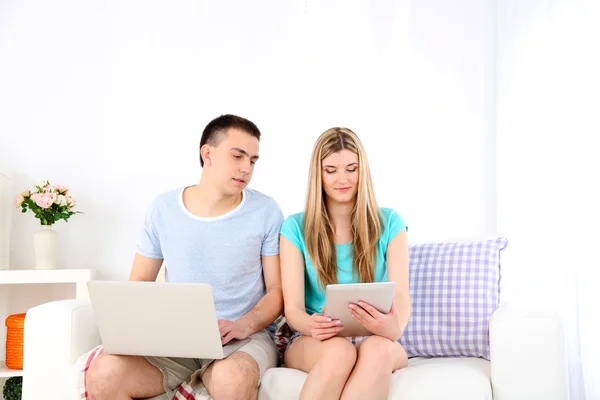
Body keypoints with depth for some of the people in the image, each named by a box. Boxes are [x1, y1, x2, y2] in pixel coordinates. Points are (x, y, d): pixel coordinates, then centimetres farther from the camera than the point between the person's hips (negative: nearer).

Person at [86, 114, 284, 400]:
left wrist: (245, 325, -19)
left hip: (245, 337, -2)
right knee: (103, 374, -25)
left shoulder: (266, 212, -1)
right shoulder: (163, 208, 5)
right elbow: (140, 281, 12)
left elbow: (277, 290, 1)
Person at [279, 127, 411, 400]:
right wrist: (311, 325, -31)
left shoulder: (389, 224, 5)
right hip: (312, 342, -1)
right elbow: (293, 308, -5)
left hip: (374, 339, 1)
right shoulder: (295, 228, 3)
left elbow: (401, 297, -6)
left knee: (379, 348, -37)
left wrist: (394, 329, -31)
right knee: (339, 351, -37)